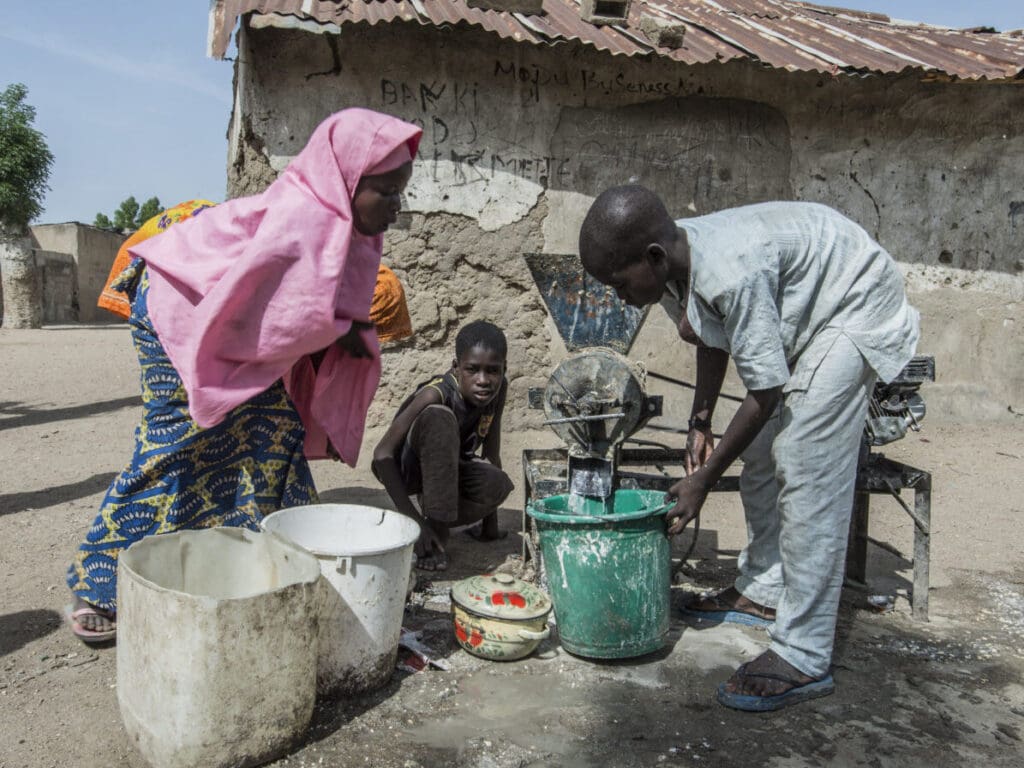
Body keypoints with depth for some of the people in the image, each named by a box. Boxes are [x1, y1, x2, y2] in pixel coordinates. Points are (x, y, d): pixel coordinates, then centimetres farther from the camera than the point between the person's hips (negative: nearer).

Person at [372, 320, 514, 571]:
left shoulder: (499, 388, -15)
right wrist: (413, 519, -34)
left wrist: (490, 523, -4)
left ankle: (437, 523, -2)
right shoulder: (436, 394, -31)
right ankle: (434, 524, -28)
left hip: (447, 468, 5)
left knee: (498, 484, -28)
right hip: (404, 466, -4)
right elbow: (382, 453, -31)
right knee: (438, 417, -36)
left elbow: (491, 452, -7)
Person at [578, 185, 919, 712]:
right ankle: (764, 587, 27)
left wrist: (704, 478, -22)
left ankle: (804, 660, -11)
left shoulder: (732, 272, -38)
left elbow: (766, 390, -30)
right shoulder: (673, 266, -11)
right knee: (761, 456, 11)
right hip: (799, 312, 9)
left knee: (808, 473, -16)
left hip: (852, 308, -9)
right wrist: (700, 422, 0)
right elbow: (713, 340, 6)